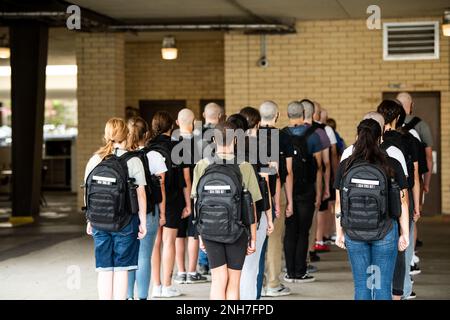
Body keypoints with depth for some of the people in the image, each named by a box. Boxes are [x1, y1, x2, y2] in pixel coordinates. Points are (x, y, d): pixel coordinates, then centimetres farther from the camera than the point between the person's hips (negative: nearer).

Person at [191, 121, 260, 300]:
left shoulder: (202, 166, -3)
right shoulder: (245, 168, -8)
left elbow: (197, 203, 2)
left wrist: (200, 234, 12)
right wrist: (253, 237, 5)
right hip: (237, 231, -1)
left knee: (218, 281, 7)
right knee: (233, 283, 7)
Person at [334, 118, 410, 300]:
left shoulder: (345, 166, -3)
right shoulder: (392, 165, -7)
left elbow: (338, 204, 3)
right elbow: (403, 203, -2)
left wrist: (339, 233, 14)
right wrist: (405, 234, 7)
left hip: (354, 233, 2)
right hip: (385, 233, -2)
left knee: (361, 285, 9)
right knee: (383, 285, 5)